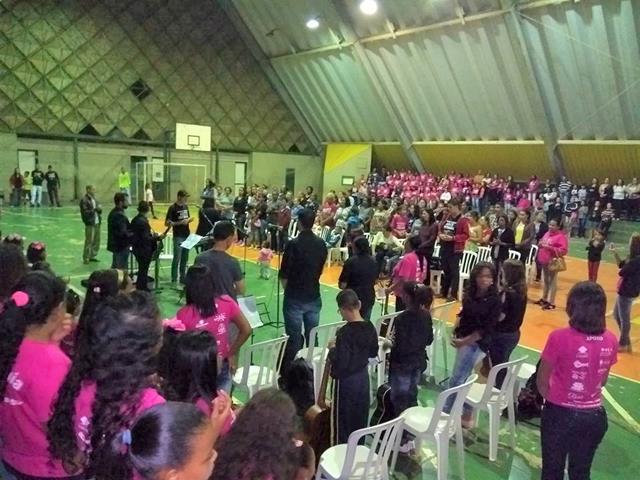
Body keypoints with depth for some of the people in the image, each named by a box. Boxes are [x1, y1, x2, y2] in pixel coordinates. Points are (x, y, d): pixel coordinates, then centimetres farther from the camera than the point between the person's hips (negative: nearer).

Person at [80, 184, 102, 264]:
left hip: (97, 223, 8)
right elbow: (85, 212, -18)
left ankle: (92, 256, 22)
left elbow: (98, 210, 20)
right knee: (89, 241, -6)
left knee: (97, 240, 10)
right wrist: (94, 210, -20)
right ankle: (86, 258, 3)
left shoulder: (94, 199, 14)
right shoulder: (84, 200, -10)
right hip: (90, 224, -8)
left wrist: (99, 209, -1)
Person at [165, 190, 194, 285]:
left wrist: (189, 219, -2)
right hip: (178, 237, -7)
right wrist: (180, 223, -22)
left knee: (185, 259, 13)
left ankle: (182, 278, 23)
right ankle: (174, 280, 3)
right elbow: (167, 223, -12)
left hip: (187, 235, 7)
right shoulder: (173, 208, -10)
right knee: (177, 258, -4)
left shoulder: (186, 206, 10)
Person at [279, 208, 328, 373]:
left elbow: (284, 274, -10)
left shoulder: (293, 244, -16)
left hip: (295, 298, -4)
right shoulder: (321, 244, -2)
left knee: (294, 338, 4)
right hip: (314, 297, 4)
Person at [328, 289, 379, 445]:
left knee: (342, 419, 11)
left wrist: (333, 348, -10)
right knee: (360, 417, 21)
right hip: (363, 377, 7)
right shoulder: (370, 328, -6)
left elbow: (340, 363, -26)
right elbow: (373, 353, 8)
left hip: (346, 380, -7)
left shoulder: (344, 332, -26)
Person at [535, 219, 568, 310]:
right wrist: (540, 245, 0)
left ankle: (551, 303, 5)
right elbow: (541, 244, 25)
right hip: (544, 261, 8)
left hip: (553, 262, -8)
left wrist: (550, 248, -24)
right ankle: (544, 299, 30)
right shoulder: (547, 234, 11)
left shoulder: (561, 236, -13)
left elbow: (564, 250, -20)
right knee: (546, 280, 18)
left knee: (552, 282, -1)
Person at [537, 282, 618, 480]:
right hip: (595, 416, 4)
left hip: (560, 414, -4)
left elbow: (542, 381, -10)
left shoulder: (560, 337, -22)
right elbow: (602, 381, 7)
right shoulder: (610, 340, -8)